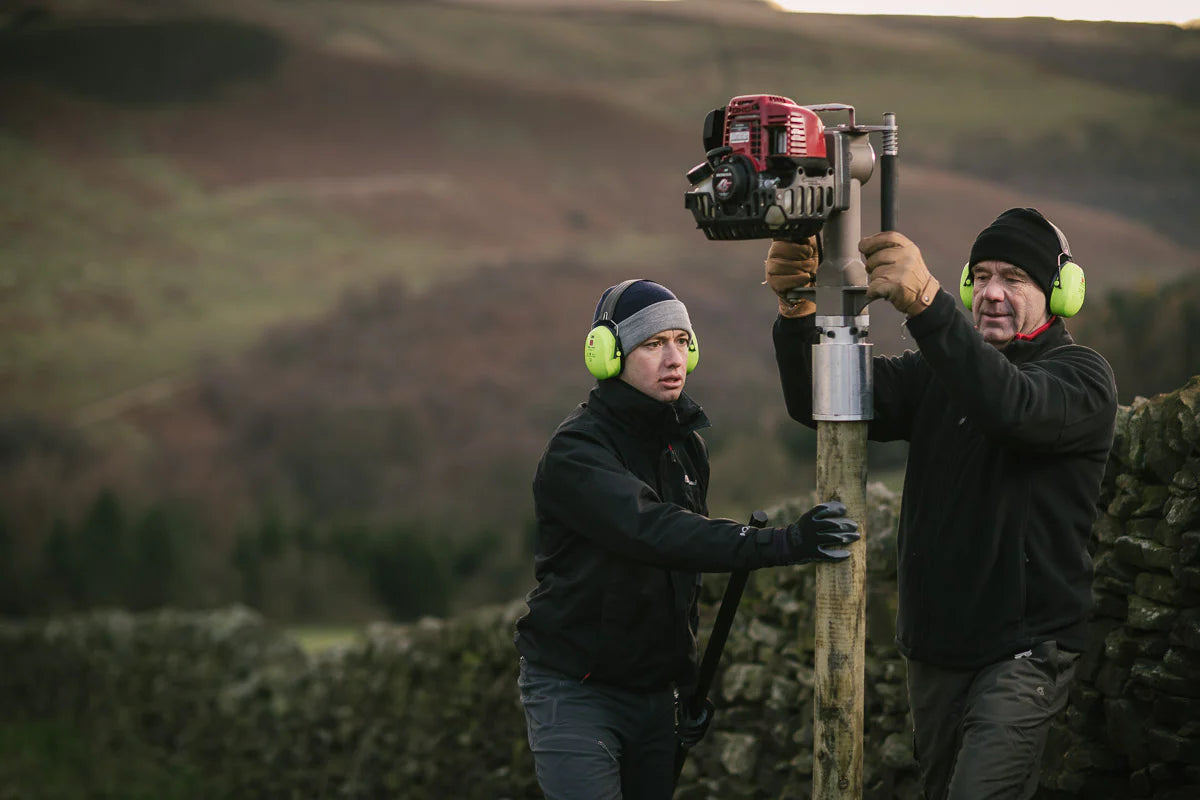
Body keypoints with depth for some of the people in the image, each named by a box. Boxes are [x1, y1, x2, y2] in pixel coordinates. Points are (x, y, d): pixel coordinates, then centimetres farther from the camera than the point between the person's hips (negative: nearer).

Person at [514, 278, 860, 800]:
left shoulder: (684, 444, 10)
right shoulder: (577, 452, -17)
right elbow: (656, 532, -33)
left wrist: (690, 682, 16)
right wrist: (782, 544, -41)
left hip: (654, 694, 8)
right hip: (575, 692, -7)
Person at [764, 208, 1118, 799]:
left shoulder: (1082, 375, -8)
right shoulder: (939, 373, 11)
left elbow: (1013, 406, -32)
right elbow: (819, 405, -2)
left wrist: (924, 302, -45)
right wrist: (797, 313, -23)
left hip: (1023, 651, -6)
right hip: (934, 648, 6)